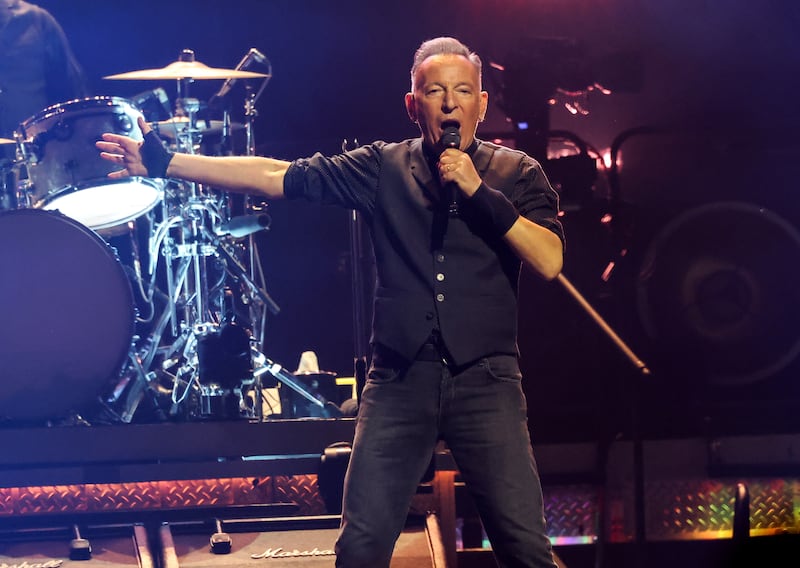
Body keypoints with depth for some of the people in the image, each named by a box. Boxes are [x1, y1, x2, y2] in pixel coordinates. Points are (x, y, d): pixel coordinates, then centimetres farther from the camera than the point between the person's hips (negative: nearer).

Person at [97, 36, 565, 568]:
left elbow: (549, 261, -8)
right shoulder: (385, 167, 7)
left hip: (485, 381, -1)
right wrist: (165, 163, -2)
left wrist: (480, 192, -15)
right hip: (400, 381, 1)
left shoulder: (518, 173, 5)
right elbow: (276, 176, 3)